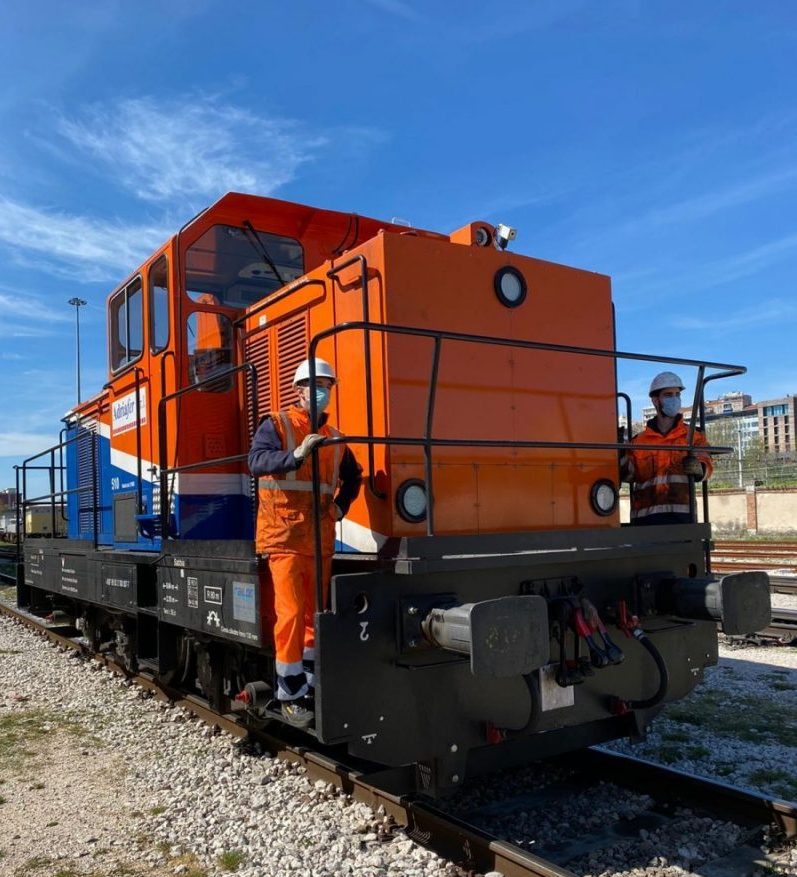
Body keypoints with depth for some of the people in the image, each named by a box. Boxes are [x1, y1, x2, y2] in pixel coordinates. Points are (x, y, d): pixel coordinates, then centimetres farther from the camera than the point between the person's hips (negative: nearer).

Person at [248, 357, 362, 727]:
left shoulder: (334, 439, 15)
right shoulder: (275, 426, -2)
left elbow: (352, 475, 30)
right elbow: (257, 461, -19)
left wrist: (341, 505, 13)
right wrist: (295, 455, -34)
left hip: (320, 539, 6)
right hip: (284, 536, -6)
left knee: (315, 613, 11)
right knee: (291, 612, -9)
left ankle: (310, 686, 24)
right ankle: (290, 695, 2)